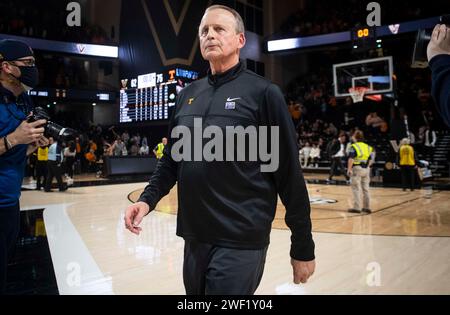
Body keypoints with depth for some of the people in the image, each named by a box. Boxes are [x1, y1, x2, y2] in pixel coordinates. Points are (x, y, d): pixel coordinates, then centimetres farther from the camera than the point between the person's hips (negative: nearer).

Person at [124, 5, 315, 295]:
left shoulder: (263, 92, -8)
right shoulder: (188, 94, 9)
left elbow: (289, 172, -9)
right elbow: (172, 159, 16)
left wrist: (303, 248, -7)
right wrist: (148, 198, 0)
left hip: (240, 242, -5)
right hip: (194, 238, 6)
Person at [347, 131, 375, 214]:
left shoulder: (354, 146, -5)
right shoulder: (368, 147, 13)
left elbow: (351, 159, -16)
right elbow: (371, 160, 10)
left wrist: (349, 169, -16)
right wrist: (367, 166, 18)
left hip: (357, 168, -6)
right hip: (366, 169, 6)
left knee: (356, 189, -1)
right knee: (366, 189, 13)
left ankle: (357, 207, -2)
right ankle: (367, 207, 19)